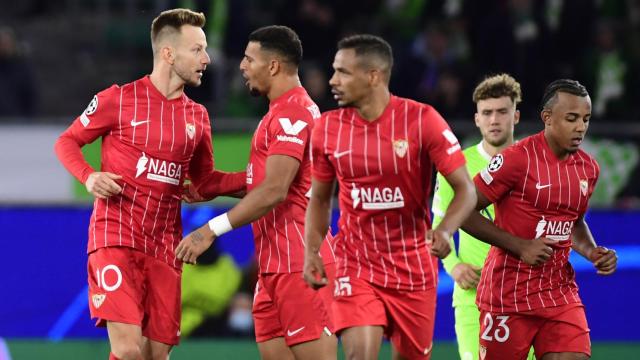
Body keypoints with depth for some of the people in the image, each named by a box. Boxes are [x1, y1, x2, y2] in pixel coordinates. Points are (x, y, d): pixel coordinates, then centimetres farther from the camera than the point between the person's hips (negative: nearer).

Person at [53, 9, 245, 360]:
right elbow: (66, 142, 6)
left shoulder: (197, 116, 12)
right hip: (116, 237, -5)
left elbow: (204, 181, 21)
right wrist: (89, 176, -13)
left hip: (164, 247, 5)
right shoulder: (119, 99, -3)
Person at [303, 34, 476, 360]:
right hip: (356, 267, 1)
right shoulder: (327, 128, -1)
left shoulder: (422, 120, -11)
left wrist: (445, 231, -29)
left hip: (414, 269, -1)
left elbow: (465, 190, -10)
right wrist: (312, 252, -3)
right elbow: (319, 198, 13)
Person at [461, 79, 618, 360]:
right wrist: (519, 246, -17)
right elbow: (464, 212, -12)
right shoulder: (517, 159, -14)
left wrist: (593, 253, 5)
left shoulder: (588, 168, 8)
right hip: (508, 293, -5)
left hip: (560, 292, 5)